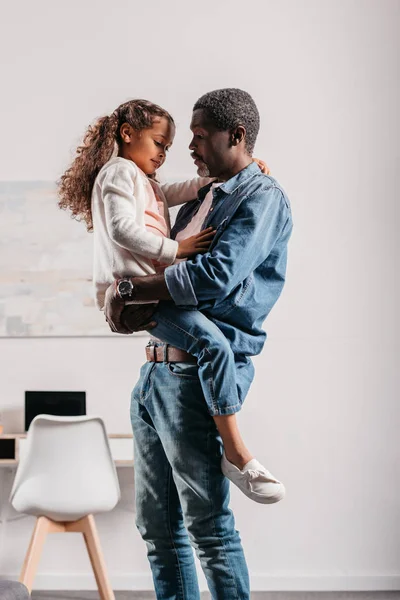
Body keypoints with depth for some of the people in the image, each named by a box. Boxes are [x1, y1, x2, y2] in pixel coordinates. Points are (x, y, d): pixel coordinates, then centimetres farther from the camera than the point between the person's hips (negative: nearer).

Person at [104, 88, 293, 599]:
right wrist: (139, 307, -4)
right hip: (156, 369, 9)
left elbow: (215, 276, -21)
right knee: (156, 524, 14)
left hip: (201, 374, -9)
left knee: (208, 526, -1)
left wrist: (128, 289, -11)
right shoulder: (196, 203, 22)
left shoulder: (263, 197, -6)